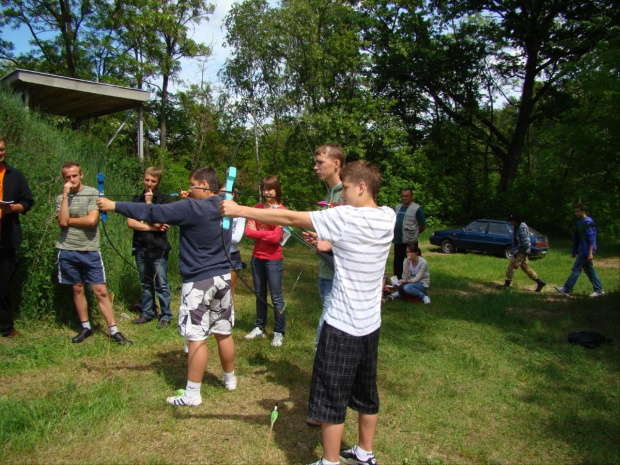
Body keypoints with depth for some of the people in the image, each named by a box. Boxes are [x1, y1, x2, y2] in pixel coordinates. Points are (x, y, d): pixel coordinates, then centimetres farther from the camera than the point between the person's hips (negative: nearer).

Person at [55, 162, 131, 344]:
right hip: (67, 250, 3)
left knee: (101, 291, -2)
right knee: (77, 289, 12)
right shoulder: (61, 198, 7)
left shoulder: (92, 193, -2)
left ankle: (114, 330, 3)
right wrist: (66, 194, -8)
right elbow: (62, 222, -10)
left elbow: (92, 220, -14)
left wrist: (69, 220, -3)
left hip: (90, 250, -3)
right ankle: (85, 327, 26)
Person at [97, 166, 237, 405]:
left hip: (199, 282, -7)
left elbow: (153, 212, -17)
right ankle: (230, 378, 32)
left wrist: (114, 205, -11)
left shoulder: (191, 209, -17)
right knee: (224, 332, 17)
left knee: (197, 337, -1)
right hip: (223, 278, 7)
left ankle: (192, 394, 8)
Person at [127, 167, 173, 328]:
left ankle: (166, 316, 9)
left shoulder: (163, 199, -2)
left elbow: (157, 221, -14)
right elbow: (130, 222, -2)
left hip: (158, 248, -4)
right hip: (140, 247, 4)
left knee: (161, 284, 0)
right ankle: (148, 312, 26)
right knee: (146, 283, 14)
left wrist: (149, 201, -8)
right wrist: (151, 227, -12)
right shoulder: (137, 199, 10)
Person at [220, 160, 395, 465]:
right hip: (370, 325, 8)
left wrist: (239, 210, -9)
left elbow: (290, 218, -16)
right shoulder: (388, 217, -1)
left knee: (332, 400, 7)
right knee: (366, 394, 21)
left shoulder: (346, 217, -20)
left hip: (342, 327, -8)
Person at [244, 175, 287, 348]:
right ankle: (260, 328, 29)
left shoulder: (281, 210, -8)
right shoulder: (257, 207, 6)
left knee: (276, 297, 2)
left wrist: (257, 232, -9)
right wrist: (266, 235, -16)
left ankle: (279, 332, 14)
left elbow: (276, 237, -16)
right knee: (259, 294, 16)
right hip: (257, 258, 5)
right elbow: (248, 231, -2)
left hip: (273, 259, -5)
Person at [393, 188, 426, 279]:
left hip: (410, 242, -6)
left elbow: (423, 226, -6)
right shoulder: (397, 207, 13)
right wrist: (395, 233, 13)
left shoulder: (417, 209, -8)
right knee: (397, 263, 14)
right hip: (398, 241, 7)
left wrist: (413, 234, 3)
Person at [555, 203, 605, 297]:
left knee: (576, 268, -9)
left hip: (586, 250, -10)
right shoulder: (580, 222, 14)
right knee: (589, 270, 13)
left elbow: (591, 239, -18)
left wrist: (590, 253, -22)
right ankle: (599, 290, 20)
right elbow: (577, 238, 20)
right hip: (582, 250, 10)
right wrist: (574, 252, 22)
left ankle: (566, 290, -8)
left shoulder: (588, 222, -14)